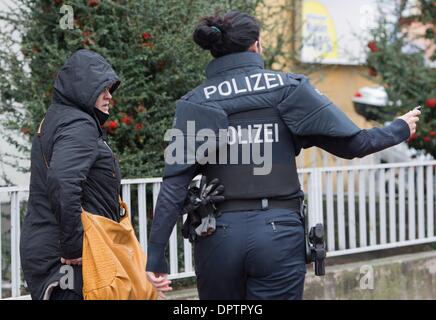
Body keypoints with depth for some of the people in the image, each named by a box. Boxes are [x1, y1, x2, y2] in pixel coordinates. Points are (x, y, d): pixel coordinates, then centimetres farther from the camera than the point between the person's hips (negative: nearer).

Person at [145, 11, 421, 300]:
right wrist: (401, 129, 19)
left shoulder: (195, 102, 2)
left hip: (219, 234, 1)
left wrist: (156, 255, -6)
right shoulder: (287, 87, 0)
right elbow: (351, 142, 0)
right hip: (279, 233, -1)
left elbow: (175, 184, -7)